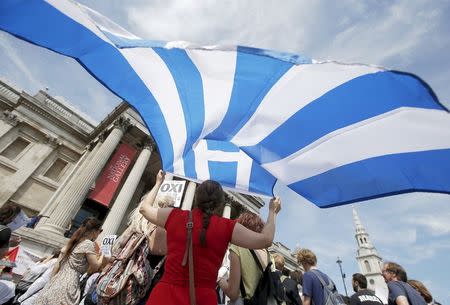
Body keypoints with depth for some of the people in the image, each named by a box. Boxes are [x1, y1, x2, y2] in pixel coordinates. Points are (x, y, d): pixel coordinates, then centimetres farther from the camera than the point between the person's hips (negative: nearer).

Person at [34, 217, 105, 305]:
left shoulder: (72, 242, 12)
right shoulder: (89, 244, -13)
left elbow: (57, 265, 15)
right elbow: (95, 267, -5)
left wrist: (53, 281, 23)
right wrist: (102, 255, 12)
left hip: (58, 281, 8)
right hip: (68, 284, -8)